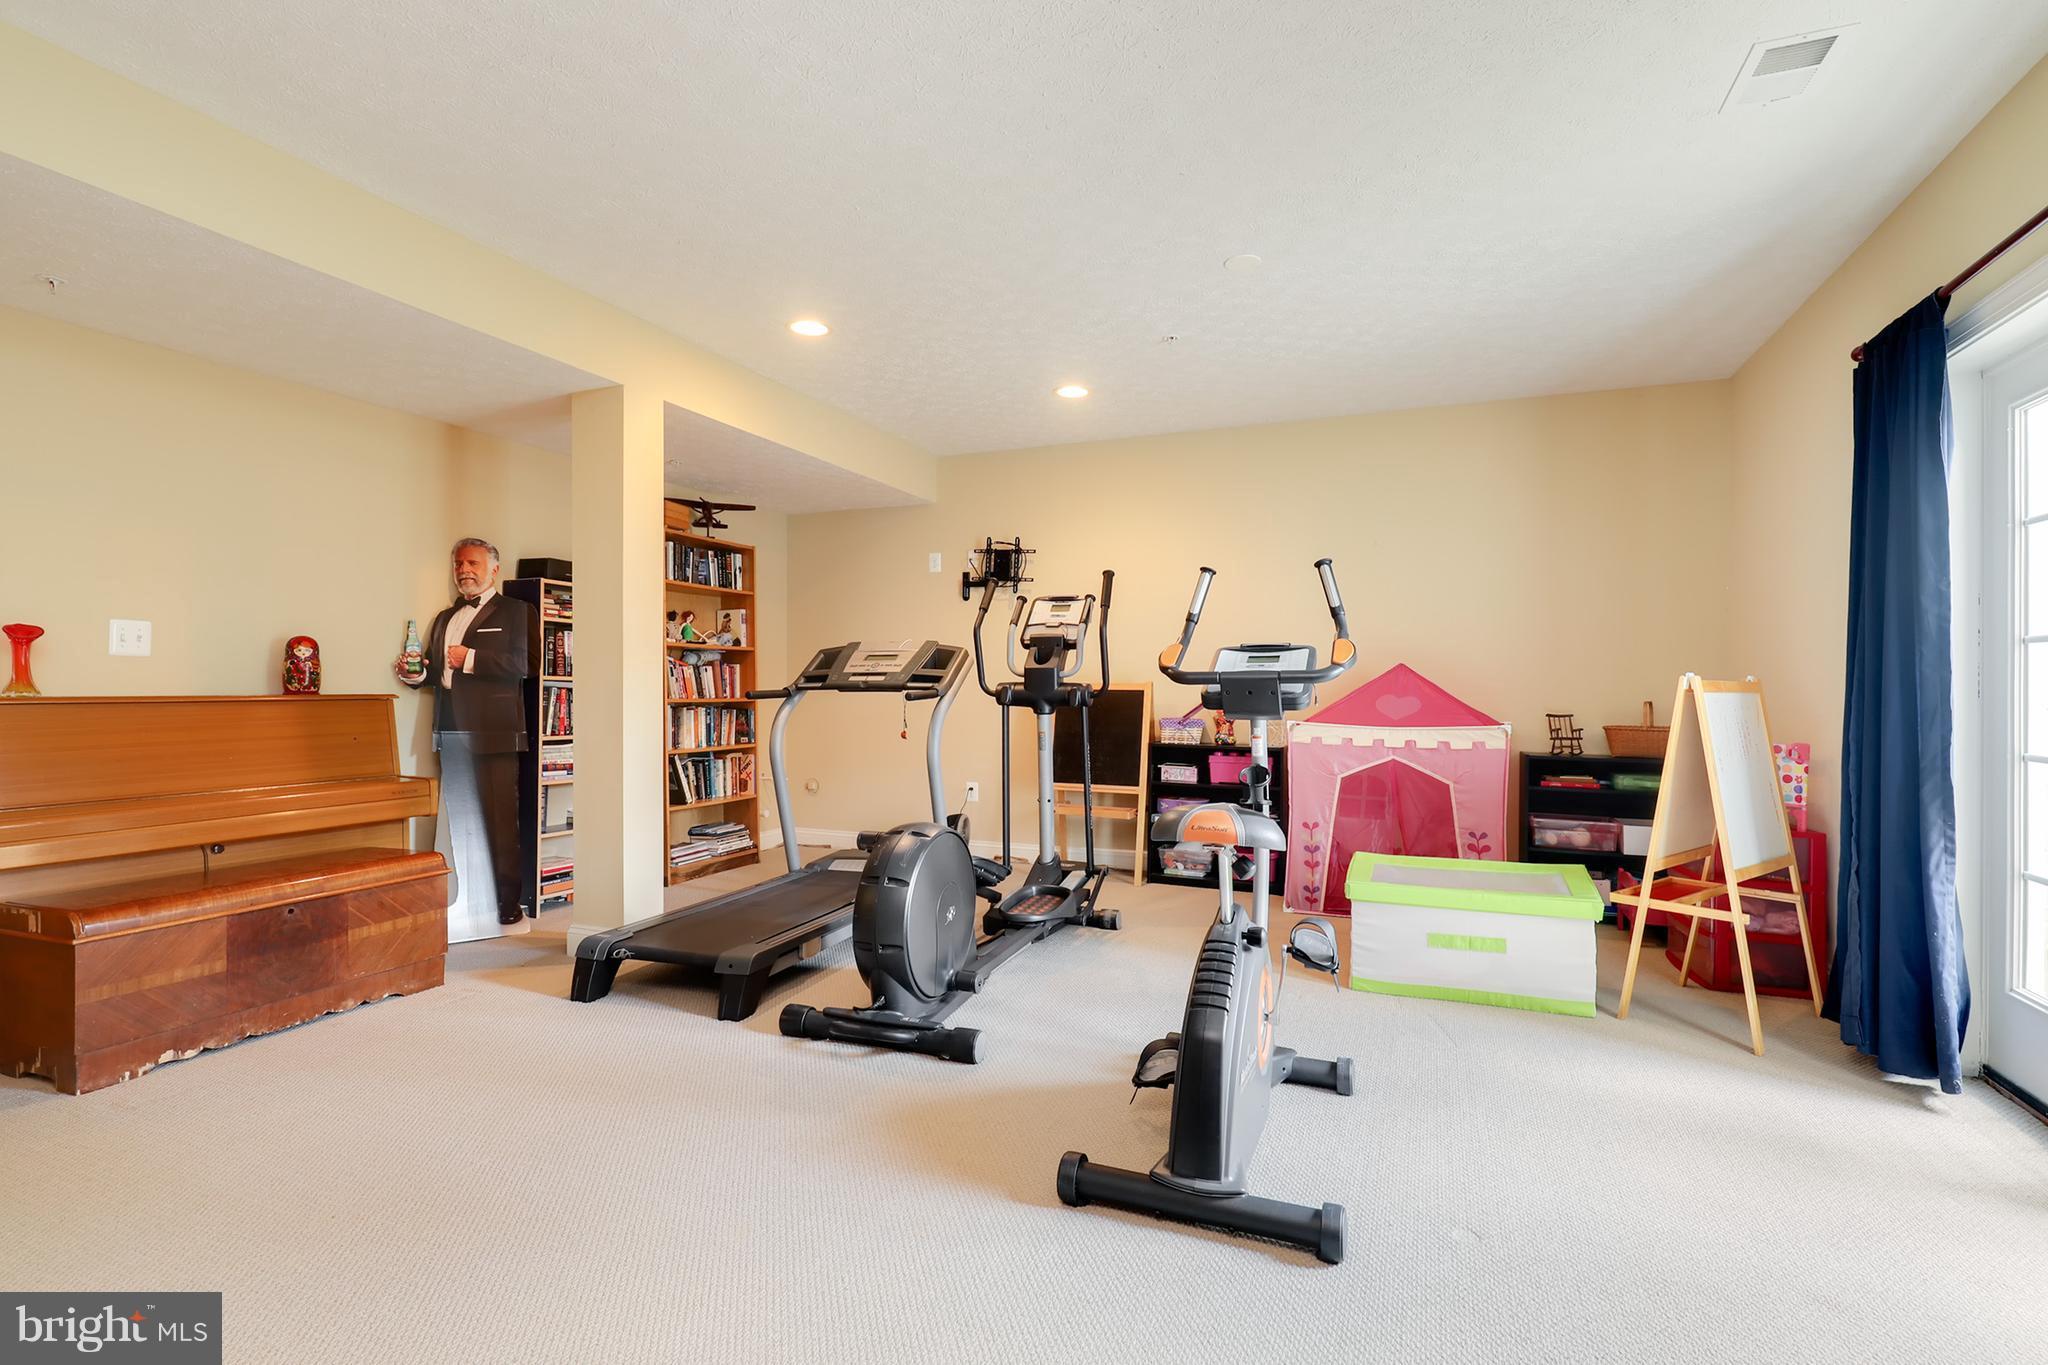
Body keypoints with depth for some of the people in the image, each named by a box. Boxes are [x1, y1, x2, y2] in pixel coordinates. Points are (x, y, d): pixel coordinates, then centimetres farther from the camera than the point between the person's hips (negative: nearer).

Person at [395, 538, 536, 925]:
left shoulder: (516, 612, 3)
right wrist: (415, 672, 3)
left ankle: (507, 900, 1)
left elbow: (525, 664, -11)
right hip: (451, 730, 6)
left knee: (500, 816, -5)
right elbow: (437, 671, 23)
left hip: (493, 732, -6)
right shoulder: (445, 618, 24)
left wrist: (471, 658, -14)